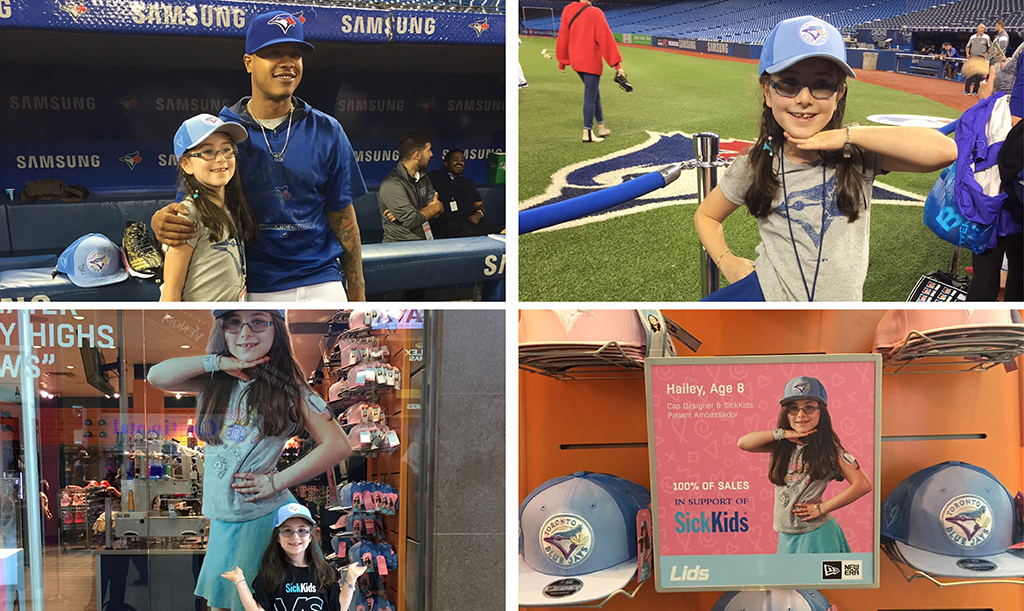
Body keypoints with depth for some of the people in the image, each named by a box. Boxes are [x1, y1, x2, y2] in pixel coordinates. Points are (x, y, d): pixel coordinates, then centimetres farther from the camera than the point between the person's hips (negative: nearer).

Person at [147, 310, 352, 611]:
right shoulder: (215, 382, 6)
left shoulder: (288, 388, -8)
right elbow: (156, 376, -6)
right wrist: (218, 362, -12)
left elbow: (338, 445, -15)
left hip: (265, 518, -5)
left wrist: (275, 482, -15)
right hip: (221, 518, 5)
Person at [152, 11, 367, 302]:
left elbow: (342, 216, 6)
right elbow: (188, 210, 4)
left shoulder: (327, 132, 4)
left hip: (319, 286, 1)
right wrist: (162, 220, -21)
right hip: (250, 292, -1)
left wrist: (357, 291, 2)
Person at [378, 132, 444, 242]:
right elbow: (412, 221, -17)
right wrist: (435, 208, 1)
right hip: (399, 246, -7)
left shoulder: (422, 177, 14)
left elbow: (436, 213, 6)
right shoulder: (391, 184, -13)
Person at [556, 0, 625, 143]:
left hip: (575, 61, 6)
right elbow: (606, 39, -14)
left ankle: (601, 126, 25)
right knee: (590, 97, 1)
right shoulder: (595, 13, -15)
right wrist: (617, 64, -12)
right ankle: (588, 133, 4)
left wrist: (562, 61, 17)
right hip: (591, 62, -6)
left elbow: (563, 36, 6)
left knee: (594, 93, 19)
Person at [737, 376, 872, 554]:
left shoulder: (829, 448, -8)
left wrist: (822, 508, -12)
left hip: (815, 536, -5)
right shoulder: (782, 445, 4)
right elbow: (743, 443, -7)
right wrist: (782, 434, -10)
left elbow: (863, 485, -14)